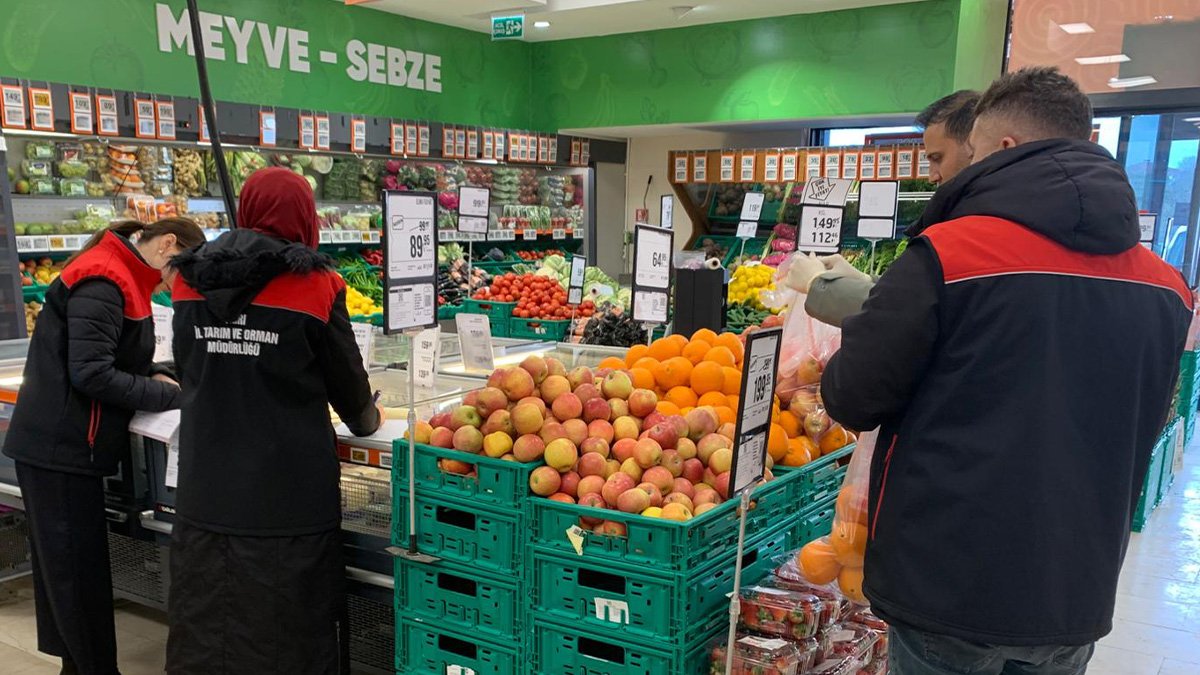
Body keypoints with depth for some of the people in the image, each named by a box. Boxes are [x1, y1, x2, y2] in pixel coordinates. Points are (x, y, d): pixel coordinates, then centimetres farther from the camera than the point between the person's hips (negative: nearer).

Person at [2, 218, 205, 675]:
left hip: (63, 442, 10)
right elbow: (90, 373, -24)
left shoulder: (118, 277, 13)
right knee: (78, 569, 0)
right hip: (60, 446, -10)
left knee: (63, 564, 17)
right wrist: (169, 395, -16)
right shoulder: (103, 282, -19)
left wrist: (155, 378, 2)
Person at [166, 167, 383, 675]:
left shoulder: (190, 281, 3)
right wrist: (368, 419, 22)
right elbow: (347, 378, 1)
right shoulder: (314, 285, -9)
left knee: (204, 632, 15)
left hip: (205, 493, 4)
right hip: (288, 494, -4)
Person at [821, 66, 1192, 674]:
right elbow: (1141, 430, 13)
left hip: (947, 585, -5)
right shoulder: (1166, 287, 0)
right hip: (1076, 601, 5)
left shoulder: (947, 253, -18)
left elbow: (852, 399, -13)